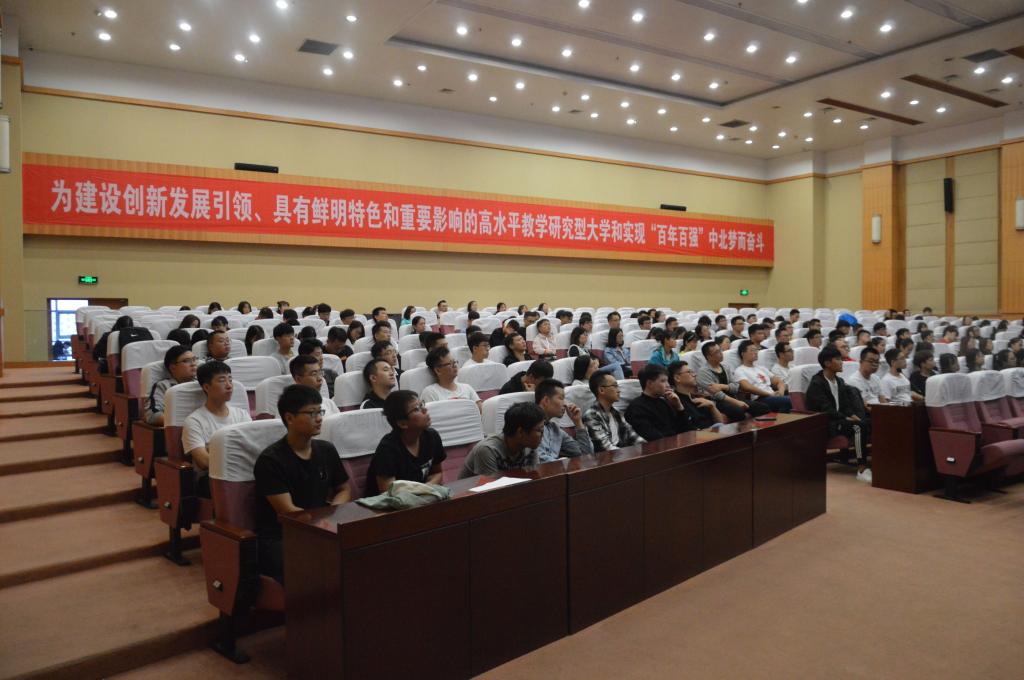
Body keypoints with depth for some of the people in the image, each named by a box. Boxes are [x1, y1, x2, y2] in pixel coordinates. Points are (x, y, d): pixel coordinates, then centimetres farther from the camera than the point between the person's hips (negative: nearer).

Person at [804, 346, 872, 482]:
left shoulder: (839, 381, 17)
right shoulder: (816, 383, -10)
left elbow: (846, 405, 15)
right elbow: (826, 410, -18)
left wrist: (853, 416, -6)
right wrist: (847, 419, -20)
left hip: (839, 420, 8)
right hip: (823, 424, -8)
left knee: (868, 424, -18)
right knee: (858, 426, -31)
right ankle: (862, 469, -31)